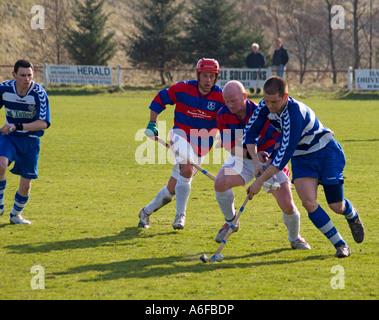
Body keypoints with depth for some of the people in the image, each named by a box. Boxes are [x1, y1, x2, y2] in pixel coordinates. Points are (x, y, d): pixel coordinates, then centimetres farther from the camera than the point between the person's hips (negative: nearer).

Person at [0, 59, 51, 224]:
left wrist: (17, 127, -33)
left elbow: (43, 123, -24)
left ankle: (16, 215, 32)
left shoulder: (39, 93, -20)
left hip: (30, 141, -1)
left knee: (25, 185, 4)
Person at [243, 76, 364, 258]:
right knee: (308, 202, -16)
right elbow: (250, 131, -2)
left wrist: (259, 182, -35)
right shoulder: (266, 105, -14)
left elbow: (284, 154, -37)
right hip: (301, 157, 5)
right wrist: (256, 161, -17)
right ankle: (340, 245, -2)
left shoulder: (295, 114, -36)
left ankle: (353, 217, 39)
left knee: (336, 206, 0)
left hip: (326, 153, -5)